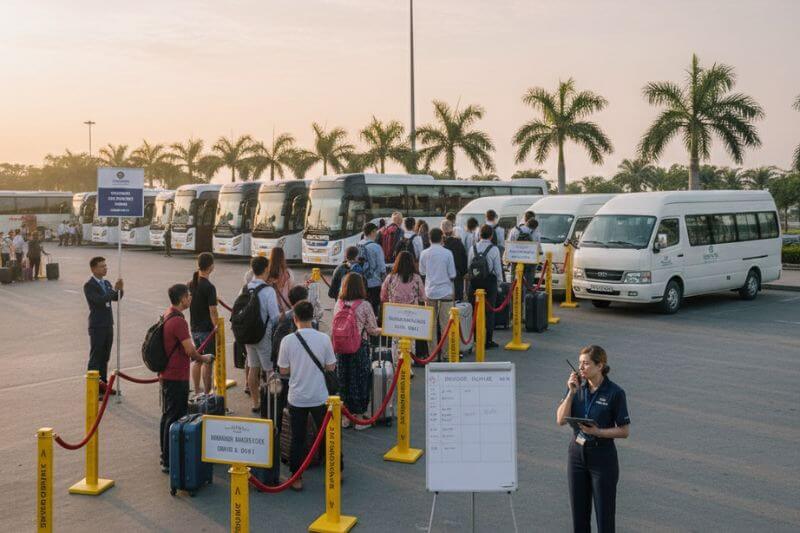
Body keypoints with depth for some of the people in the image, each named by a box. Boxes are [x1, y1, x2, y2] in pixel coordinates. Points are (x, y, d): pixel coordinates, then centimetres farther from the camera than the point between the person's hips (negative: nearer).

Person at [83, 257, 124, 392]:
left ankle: (102, 383, 22)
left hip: (108, 325, 7)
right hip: (97, 326, -7)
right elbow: (99, 300, -26)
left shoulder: (106, 283, 11)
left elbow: (116, 298, 5)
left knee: (105, 357, 13)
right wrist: (114, 290, -27)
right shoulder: (89, 286, -12)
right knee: (95, 357, -2)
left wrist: (119, 289, -14)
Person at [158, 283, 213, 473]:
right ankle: (169, 461, 2)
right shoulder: (178, 321, -21)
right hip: (177, 377, -10)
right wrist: (203, 359, -6)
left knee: (168, 416, 18)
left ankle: (166, 457, 29)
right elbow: (190, 350, -24)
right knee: (175, 418, -4)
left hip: (167, 374, 10)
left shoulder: (167, 316, 10)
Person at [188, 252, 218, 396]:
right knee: (207, 362, 0)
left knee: (197, 360, 16)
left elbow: (188, 304, 13)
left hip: (194, 328, 7)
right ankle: (207, 393, 5)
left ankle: (196, 392, 23)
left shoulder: (191, 284, 4)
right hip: (207, 329, -7)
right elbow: (213, 312, -18)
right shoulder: (209, 287, -19)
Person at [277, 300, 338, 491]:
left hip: (297, 398, 0)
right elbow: (331, 367, -3)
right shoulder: (323, 339, -10)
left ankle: (297, 479, 16)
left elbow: (283, 371, -5)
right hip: (320, 397, 1)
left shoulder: (287, 340, -11)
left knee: (297, 438, 11)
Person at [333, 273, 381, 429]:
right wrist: (380, 330, 14)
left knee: (343, 381, 14)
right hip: (360, 349, -4)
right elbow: (372, 329, -7)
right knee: (360, 381, 9)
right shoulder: (364, 306, -13)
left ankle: (346, 417, 24)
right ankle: (360, 417, 17)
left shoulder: (338, 305, -2)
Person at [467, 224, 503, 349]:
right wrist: (499, 281, 10)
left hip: (474, 282, 3)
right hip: (490, 283, -3)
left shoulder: (472, 248, 2)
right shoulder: (494, 249, -8)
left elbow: (468, 266, 4)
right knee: (489, 311, 2)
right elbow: (498, 268, -4)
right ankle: (488, 340, 4)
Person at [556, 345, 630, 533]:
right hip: (577, 454, 4)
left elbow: (624, 431, -9)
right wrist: (571, 392, -14)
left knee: (604, 512, 5)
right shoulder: (577, 386, 0)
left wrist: (597, 432, -22)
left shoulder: (614, 392, -13)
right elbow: (561, 420, -5)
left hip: (602, 456, -4)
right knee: (579, 510, 12)